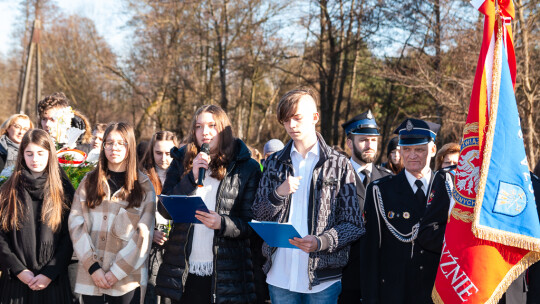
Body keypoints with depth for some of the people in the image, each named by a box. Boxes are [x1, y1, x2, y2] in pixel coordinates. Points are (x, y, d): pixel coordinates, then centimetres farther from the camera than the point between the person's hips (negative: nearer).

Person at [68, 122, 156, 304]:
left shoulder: (144, 186, 5)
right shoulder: (89, 182, 11)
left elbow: (143, 236, -2)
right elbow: (76, 224, 1)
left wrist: (117, 272, -10)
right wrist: (93, 267, -11)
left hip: (127, 279, -1)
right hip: (90, 277, 2)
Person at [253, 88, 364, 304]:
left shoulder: (339, 165, 1)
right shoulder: (275, 163, 11)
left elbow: (354, 224, -2)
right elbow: (258, 217, 8)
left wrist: (321, 242, -19)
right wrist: (278, 195, -11)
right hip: (280, 276, 3)